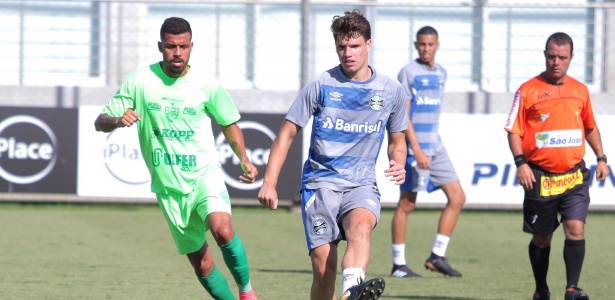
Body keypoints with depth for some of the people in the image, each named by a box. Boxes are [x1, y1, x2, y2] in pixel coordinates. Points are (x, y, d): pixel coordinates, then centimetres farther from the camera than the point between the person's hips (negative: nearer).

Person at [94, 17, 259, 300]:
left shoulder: (207, 85, -4)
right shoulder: (140, 82, -5)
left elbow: (229, 123, 14)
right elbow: (100, 122, -1)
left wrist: (244, 160, 3)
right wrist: (118, 120, -23)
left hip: (205, 174, -1)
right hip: (168, 187, 1)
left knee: (222, 230, -29)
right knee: (200, 263, 4)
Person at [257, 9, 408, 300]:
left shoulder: (391, 90, 7)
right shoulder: (321, 85, 1)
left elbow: (397, 139, 21)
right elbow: (288, 132, 6)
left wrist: (398, 165, -2)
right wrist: (269, 183, 0)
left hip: (362, 184, 0)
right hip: (320, 182, 0)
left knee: (360, 226, -35)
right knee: (324, 266, -12)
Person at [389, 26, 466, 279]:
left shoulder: (441, 73, 14)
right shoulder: (409, 72, -9)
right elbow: (403, 114, -13)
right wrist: (416, 150, -20)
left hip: (435, 147, 8)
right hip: (414, 148, -8)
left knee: (457, 197, 3)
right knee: (407, 203, -3)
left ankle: (437, 256, 8)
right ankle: (398, 265, 3)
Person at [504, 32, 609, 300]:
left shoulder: (580, 91, 9)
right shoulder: (528, 91, -3)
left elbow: (590, 127, 22)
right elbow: (514, 130, -4)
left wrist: (601, 158, 14)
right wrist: (521, 163, -15)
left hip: (574, 176, 2)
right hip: (540, 177, -2)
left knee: (576, 229, -14)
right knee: (541, 238, 8)